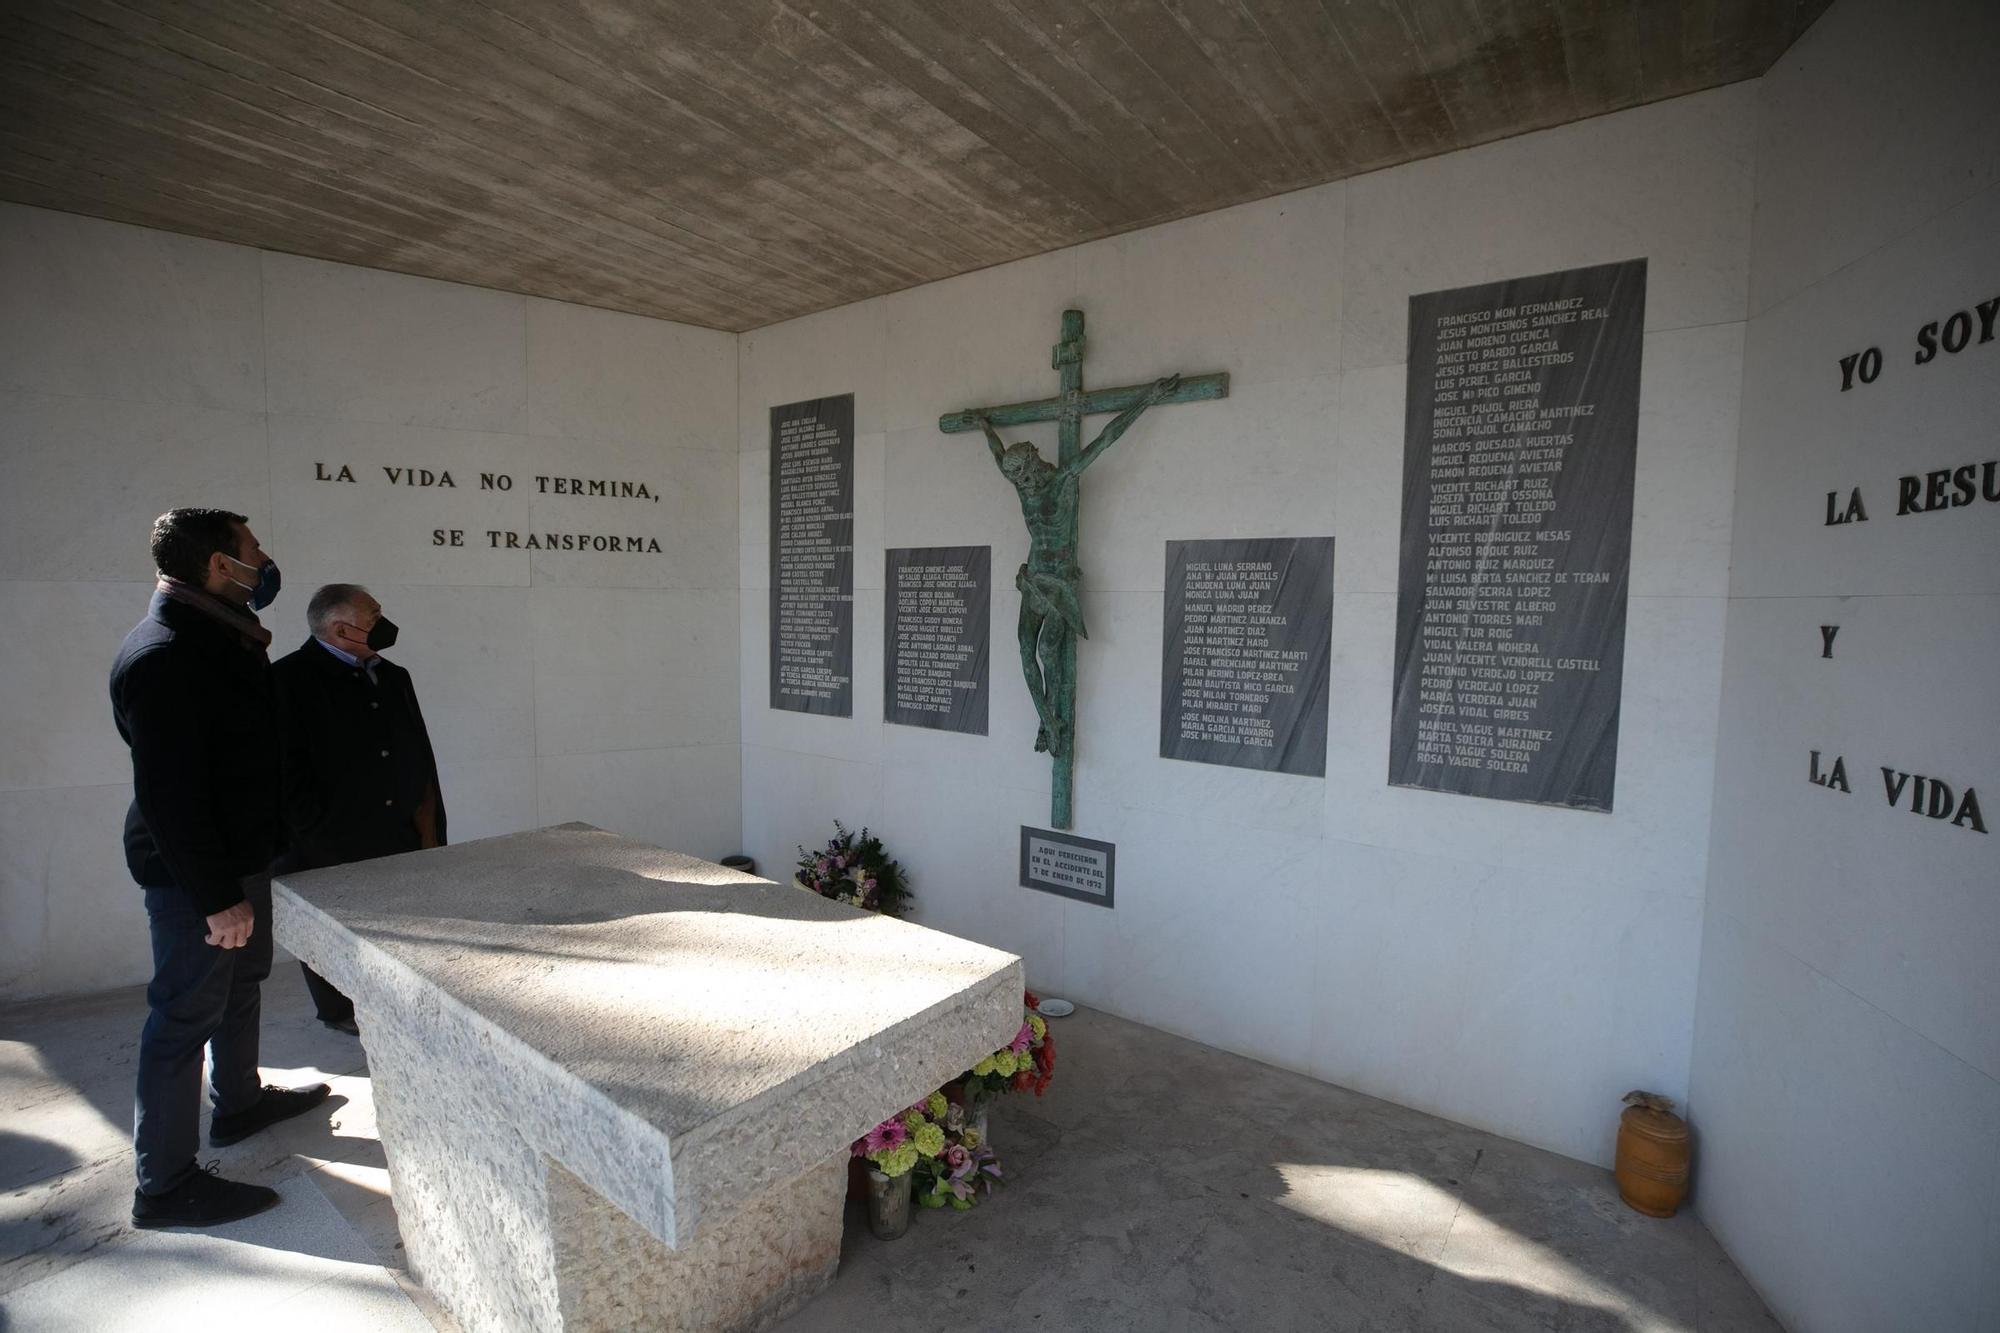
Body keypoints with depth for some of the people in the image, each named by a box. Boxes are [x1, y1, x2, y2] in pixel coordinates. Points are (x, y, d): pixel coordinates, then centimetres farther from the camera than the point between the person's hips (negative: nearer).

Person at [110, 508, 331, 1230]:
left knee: (242, 980, 24)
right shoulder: (161, 656, -26)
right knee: (187, 1013, 1)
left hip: (238, 854, 11)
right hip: (195, 873, -10)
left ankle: (238, 1101, 45)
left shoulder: (217, 630, 4)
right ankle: (164, 1184, 16)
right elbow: (168, 793, -27)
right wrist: (217, 896, -25)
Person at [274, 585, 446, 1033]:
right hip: (329, 861, -5)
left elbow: (422, 764, 13)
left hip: (400, 850, 5)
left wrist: (427, 836, 8)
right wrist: (322, 841, -9)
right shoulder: (291, 680, -9)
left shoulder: (393, 678, 10)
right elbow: (289, 778, -11)